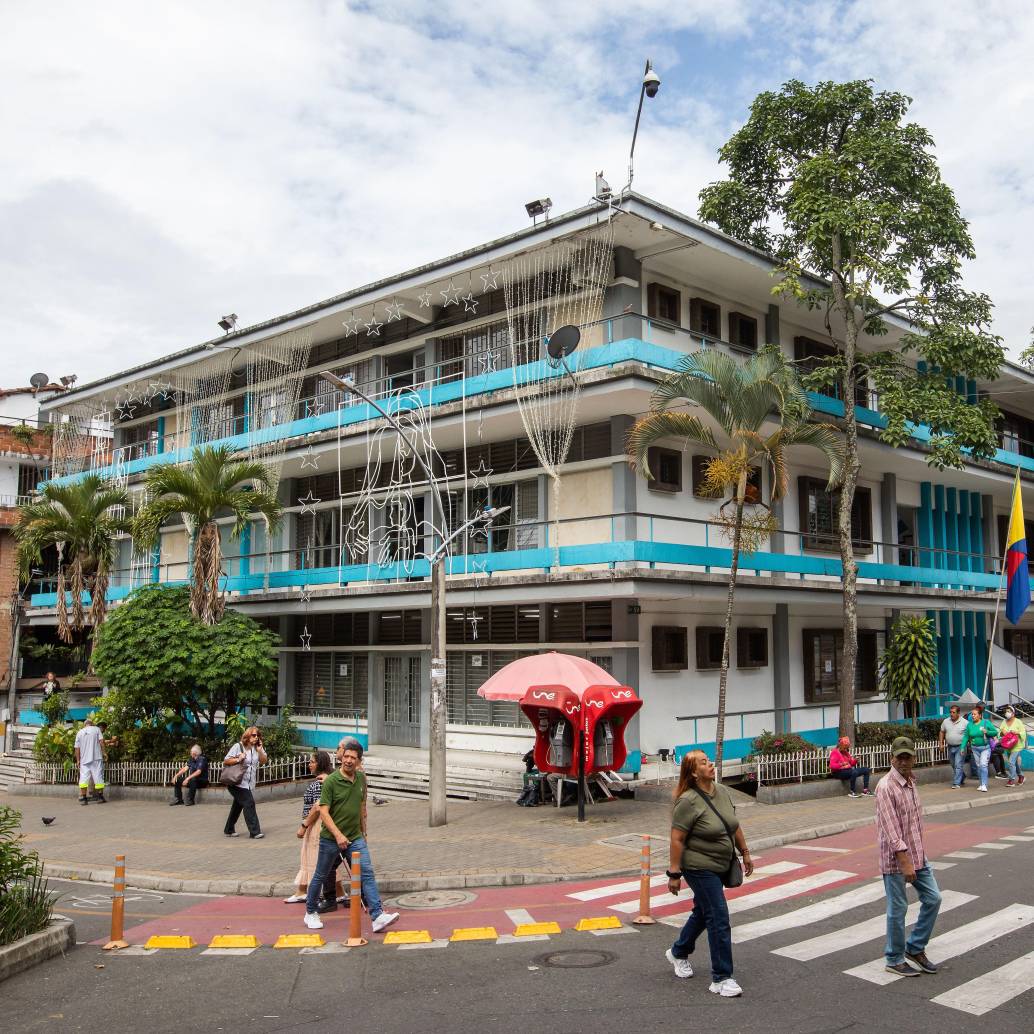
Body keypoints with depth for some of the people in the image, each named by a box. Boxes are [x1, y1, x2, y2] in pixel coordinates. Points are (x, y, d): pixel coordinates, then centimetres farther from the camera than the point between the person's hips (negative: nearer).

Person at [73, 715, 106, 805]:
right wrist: (103, 752, 3)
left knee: (84, 777, 1)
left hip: (84, 759, 2)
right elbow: (101, 741, -5)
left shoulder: (79, 732, 10)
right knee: (98, 777, 3)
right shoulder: (96, 729, 4)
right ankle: (100, 797, 6)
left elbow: (77, 748, 8)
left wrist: (78, 760, 14)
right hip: (96, 758, -2)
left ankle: (82, 797, -3)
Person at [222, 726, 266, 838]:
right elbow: (225, 761, -8)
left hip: (249, 783, 7)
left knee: (238, 805, 16)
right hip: (237, 782, -7)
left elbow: (263, 761, 5)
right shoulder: (238, 747, -7)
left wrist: (260, 751, -8)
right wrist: (238, 759, -21)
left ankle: (229, 830, 29)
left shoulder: (256, 748, 9)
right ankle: (254, 831, -14)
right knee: (249, 803, -15)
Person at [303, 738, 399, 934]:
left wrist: (363, 831, 19)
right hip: (330, 838, -4)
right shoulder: (330, 781, -13)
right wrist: (338, 835, -26)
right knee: (321, 876, 11)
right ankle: (310, 913, 31)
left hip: (355, 838, 4)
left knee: (367, 872, -10)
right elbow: (323, 812, -17)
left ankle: (378, 916, -15)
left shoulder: (361, 778, 4)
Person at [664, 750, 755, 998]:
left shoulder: (722, 791, 2)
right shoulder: (688, 801, -21)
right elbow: (677, 840, -19)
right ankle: (721, 979, 1)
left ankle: (678, 952, 42)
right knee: (719, 918, -8)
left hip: (720, 866, 8)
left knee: (703, 912, 21)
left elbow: (734, 825, 14)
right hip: (699, 868, -8)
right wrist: (674, 874, -19)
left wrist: (745, 852, 15)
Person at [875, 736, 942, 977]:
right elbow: (890, 828, -22)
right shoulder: (886, 787, -18)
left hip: (917, 854, 8)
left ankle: (915, 948, 26)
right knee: (898, 909, 2)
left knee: (933, 898, 11)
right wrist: (904, 860, -25)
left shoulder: (911, 782, 9)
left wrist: (917, 853, 18)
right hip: (895, 858, -8)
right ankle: (895, 961, 17)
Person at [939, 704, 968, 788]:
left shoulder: (965, 723, -8)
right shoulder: (946, 721, 4)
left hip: (960, 747, -5)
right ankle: (962, 778, 38)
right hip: (950, 747, 5)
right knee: (954, 766, 16)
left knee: (958, 765, -10)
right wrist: (941, 743, 8)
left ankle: (956, 783, -8)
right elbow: (942, 732, 15)